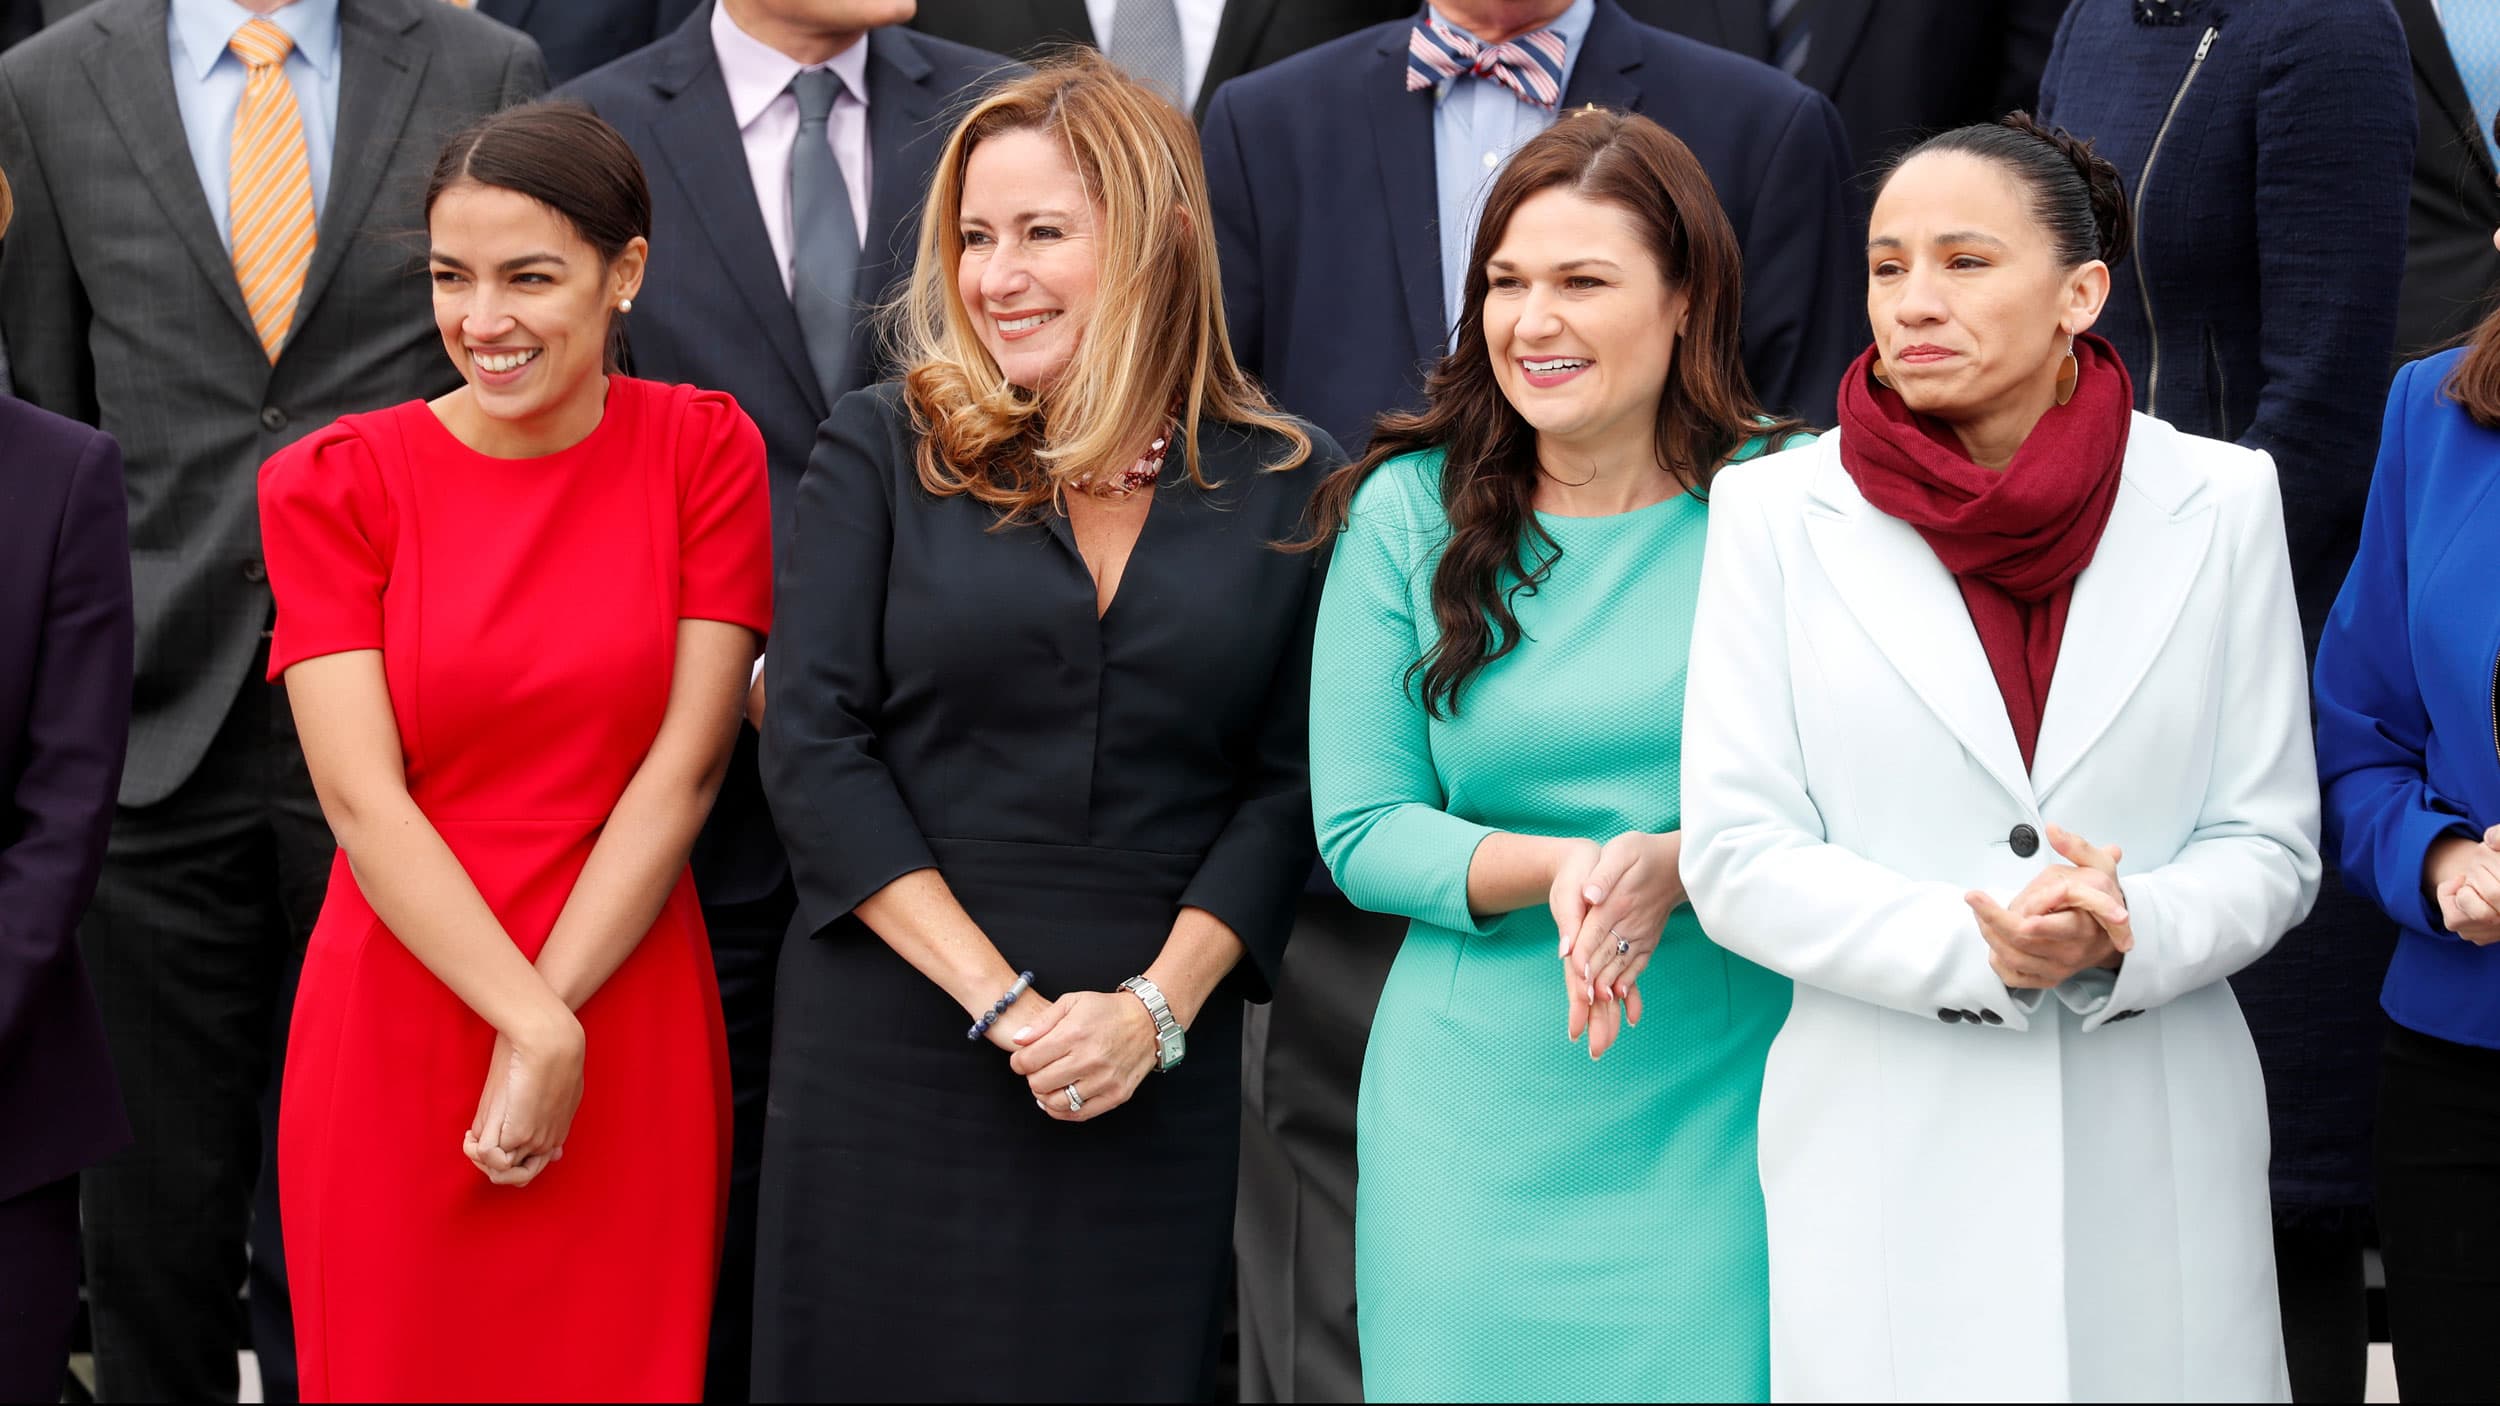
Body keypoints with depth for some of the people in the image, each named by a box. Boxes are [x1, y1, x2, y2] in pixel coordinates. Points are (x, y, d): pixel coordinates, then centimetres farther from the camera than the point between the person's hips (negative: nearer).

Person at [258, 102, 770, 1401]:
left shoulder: (703, 452, 0)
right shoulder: (337, 482, -1)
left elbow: (684, 764, -5)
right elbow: (362, 796, -9)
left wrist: (552, 1021, -12)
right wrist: (534, 1025, -17)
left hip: (631, 1030, 1)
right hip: (401, 1033, 0)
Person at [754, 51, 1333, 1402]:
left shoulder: (1289, 489, 4)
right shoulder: (882, 451, 2)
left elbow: (1289, 784, 2)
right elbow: (813, 747, -4)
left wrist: (1157, 1008, -12)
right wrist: (1002, 1000, -12)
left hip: (1153, 1082, 1)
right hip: (894, 1060, 0)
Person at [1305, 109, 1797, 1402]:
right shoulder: (1409, 513, 1)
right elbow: (1360, 831, 1)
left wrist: (1674, 869, -20)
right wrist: (1553, 871, -16)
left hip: (1725, 1105, 0)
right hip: (1474, 1119, 1)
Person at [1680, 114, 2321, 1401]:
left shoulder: (2218, 501, 2)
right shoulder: (1775, 512, -1)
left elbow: (2271, 845, 3)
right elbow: (1736, 857, -5)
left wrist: (2127, 934, -18)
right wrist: (1974, 943, -18)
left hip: (2156, 1144, 1)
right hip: (1884, 1145, -1)